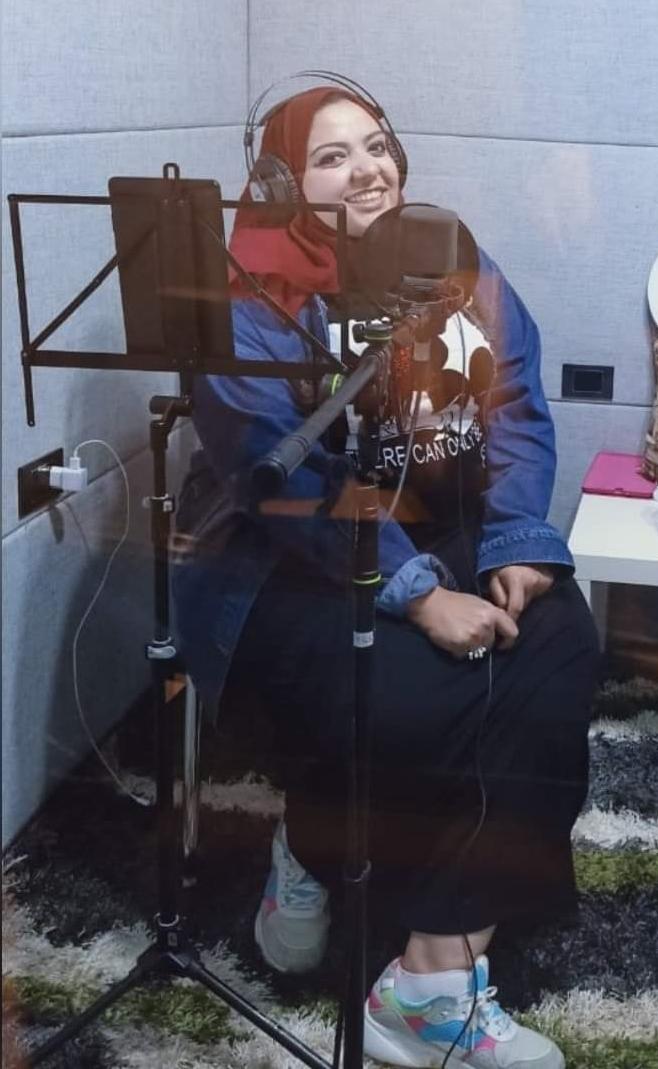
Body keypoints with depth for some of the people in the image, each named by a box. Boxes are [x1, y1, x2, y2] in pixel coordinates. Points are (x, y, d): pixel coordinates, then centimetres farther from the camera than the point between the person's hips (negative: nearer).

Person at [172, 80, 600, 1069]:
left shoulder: (461, 270, 10)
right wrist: (418, 595, -24)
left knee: (557, 651, -23)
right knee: (414, 699, -31)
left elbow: (519, 417, 5)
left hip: (454, 541, 5)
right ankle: (316, 854, 6)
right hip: (294, 567, -5)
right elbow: (289, 479, -18)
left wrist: (520, 548, -12)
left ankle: (436, 977, -19)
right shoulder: (253, 300, -8)